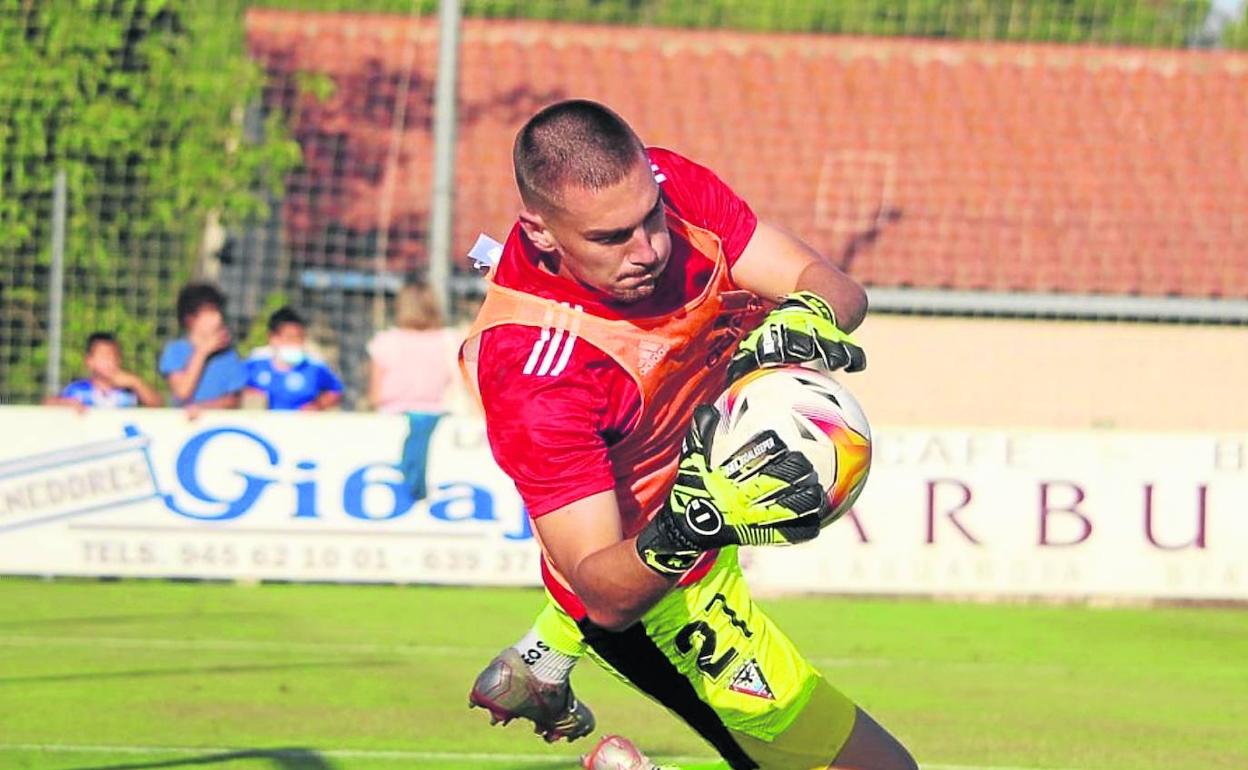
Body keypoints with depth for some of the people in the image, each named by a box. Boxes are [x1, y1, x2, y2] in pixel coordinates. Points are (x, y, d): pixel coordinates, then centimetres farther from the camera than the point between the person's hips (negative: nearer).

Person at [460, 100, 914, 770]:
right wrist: (690, 526, -56)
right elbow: (608, 598, -37)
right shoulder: (532, 371, -40)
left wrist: (804, 316, -43)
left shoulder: (661, 184, -23)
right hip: (665, 596, -7)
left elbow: (838, 288, -20)